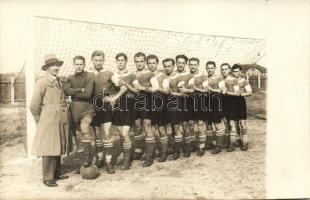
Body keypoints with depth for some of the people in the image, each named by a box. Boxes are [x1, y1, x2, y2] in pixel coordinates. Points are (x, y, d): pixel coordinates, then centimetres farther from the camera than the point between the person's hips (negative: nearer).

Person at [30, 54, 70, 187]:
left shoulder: (58, 82, 16)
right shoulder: (42, 82, -6)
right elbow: (34, 105, -8)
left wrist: (65, 114, 10)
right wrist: (40, 121, 1)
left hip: (61, 120, 7)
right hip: (49, 120, -7)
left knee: (58, 147, 13)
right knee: (49, 149, -2)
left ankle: (57, 173, 24)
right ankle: (47, 178, 8)